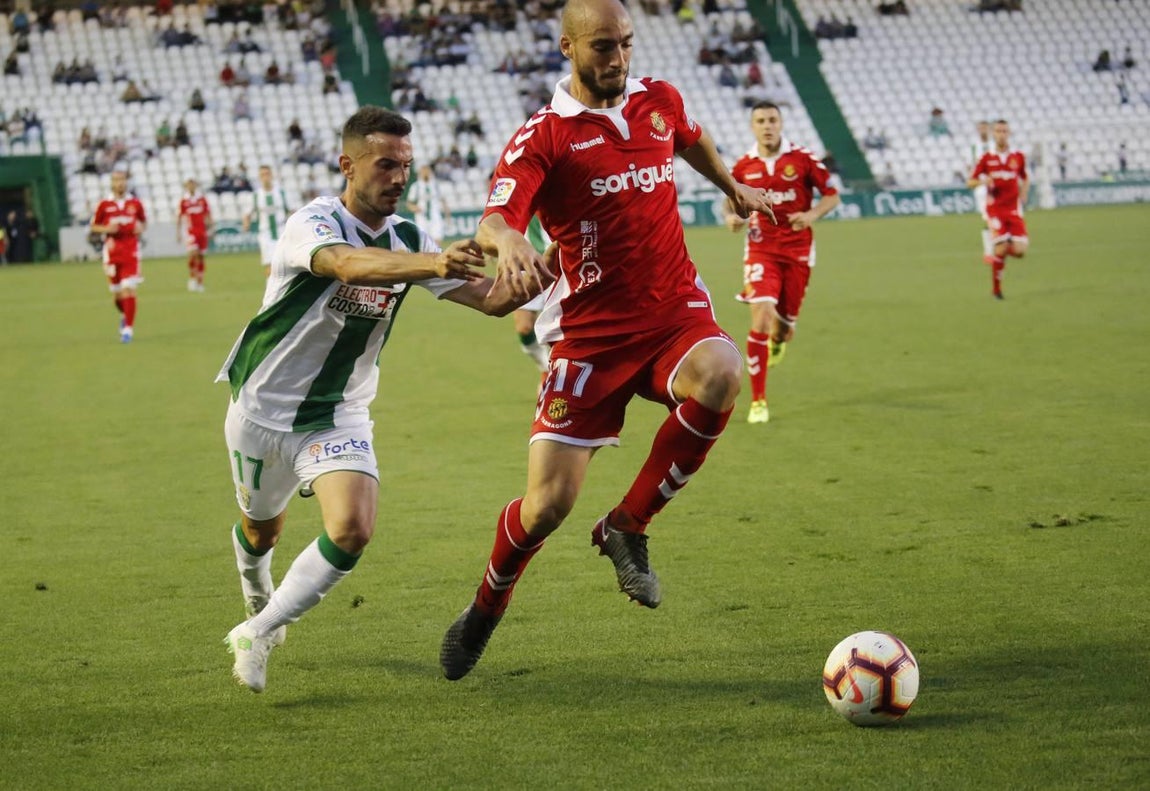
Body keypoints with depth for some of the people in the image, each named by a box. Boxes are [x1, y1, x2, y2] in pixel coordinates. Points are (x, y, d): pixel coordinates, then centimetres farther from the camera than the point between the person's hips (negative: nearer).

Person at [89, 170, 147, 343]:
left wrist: (141, 228, -4)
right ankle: (124, 315, 39)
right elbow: (93, 227, 7)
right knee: (117, 293, 7)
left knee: (129, 290, -14)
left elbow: (144, 221, 19)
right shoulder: (104, 204, 2)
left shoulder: (135, 203, 4)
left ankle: (128, 328, -11)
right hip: (112, 252, 1)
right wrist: (106, 229, -12)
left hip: (131, 252, -1)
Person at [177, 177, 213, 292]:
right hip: (190, 231, -2)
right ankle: (192, 278, -3)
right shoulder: (184, 201, 0)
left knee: (200, 256, 7)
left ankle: (200, 282, 14)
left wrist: (209, 229, 6)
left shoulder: (202, 200, 5)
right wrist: (178, 233, 3)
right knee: (193, 253, -20)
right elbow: (179, 218, 5)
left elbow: (208, 215, 11)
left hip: (202, 231, 2)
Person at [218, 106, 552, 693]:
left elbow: (490, 299, -6)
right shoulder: (311, 224, -22)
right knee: (261, 532, 17)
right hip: (263, 408, -3)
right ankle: (257, 601, 53)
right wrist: (434, 264, -62)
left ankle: (256, 635, -5)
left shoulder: (409, 240, -5)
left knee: (353, 530, -20)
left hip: (338, 417, 3)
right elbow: (349, 264, -46)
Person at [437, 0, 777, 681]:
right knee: (549, 502, -7)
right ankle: (487, 608, 26)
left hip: (676, 314, 3)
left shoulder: (660, 100, 6)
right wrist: (507, 240, -46)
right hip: (591, 333, -3)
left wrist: (734, 188, 44)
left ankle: (628, 528, -12)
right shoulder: (542, 137, -9)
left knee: (721, 375, -34)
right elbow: (495, 221, -23)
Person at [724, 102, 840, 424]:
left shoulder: (802, 159, -5)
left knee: (784, 323, 7)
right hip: (761, 249, 0)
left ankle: (778, 339, 51)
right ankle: (758, 401, -11)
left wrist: (812, 215, -18)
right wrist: (731, 217, -10)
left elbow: (832, 195, 1)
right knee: (761, 319, -17)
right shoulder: (744, 166, 0)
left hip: (797, 250, 0)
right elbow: (730, 202, 14)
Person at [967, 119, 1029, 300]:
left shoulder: (1019, 157, 6)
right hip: (995, 209, -2)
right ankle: (996, 289, 6)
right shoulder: (986, 158, 1)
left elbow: (1025, 178, 22)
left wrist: (1023, 194, 4)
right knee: (1000, 250, -11)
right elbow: (970, 182, 5)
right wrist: (983, 181, -16)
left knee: (1019, 251, -10)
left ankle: (1005, 249, 27)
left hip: (1014, 209, 2)